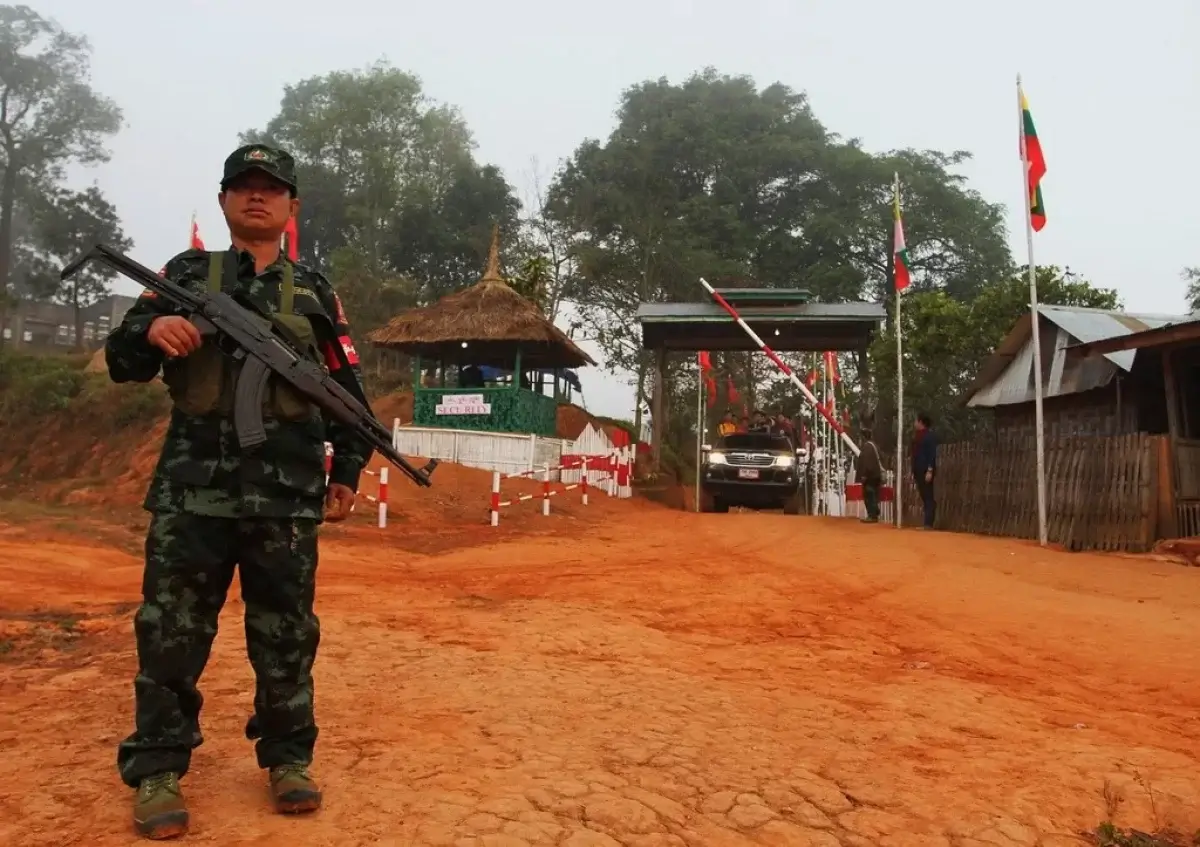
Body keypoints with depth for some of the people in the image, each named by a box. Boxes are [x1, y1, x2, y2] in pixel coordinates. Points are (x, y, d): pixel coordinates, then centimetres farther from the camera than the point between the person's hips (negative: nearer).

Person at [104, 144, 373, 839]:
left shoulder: (315, 292, 11)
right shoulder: (185, 274, 11)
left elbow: (349, 389, 12)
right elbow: (121, 362, 8)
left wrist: (347, 470, 6)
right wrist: (152, 328, -14)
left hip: (286, 493, 0)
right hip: (192, 485, 0)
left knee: (286, 633, 7)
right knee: (170, 630, 3)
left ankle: (288, 757, 22)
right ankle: (157, 770, 17)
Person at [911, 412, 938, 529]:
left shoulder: (930, 435, -8)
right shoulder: (918, 436, 17)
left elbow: (932, 454, -15)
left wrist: (930, 471, -21)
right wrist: (914, 472, 18)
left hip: (926, 471, -8)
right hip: (919, 471, 8)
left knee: (928, 497, -6)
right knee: (924, 497, 9)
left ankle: (928, 523, -8)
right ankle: (926, 522, 12)